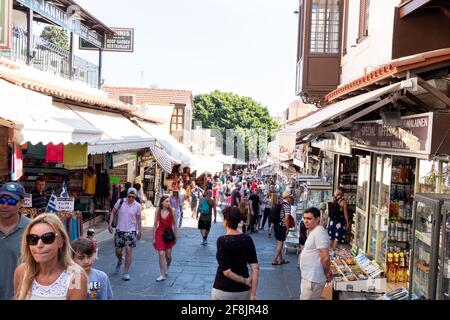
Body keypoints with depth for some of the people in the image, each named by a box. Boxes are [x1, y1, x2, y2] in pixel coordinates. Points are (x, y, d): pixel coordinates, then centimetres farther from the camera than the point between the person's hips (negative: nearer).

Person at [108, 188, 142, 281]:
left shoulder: (137, 206, -5)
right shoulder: (120, 202, -6)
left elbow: (138, 219, 5)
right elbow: (113, 212, 5)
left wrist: (140, 231, 7)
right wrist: (110, 224, -3)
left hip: (131, 231, -1)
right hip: (119, 230, 1)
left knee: (128, 251, -8)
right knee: (118, 251, 9)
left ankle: (126, 273, 2)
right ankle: (119, 261, 44)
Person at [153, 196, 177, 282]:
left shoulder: (172, 212, -4)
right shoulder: (158, 212, -1)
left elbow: (174, 225, 1)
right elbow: (155, 225, 4)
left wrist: (175, 236, 1)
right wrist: (154, 238, 3)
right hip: (160, 234, 0)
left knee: (168, 255, 8)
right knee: (161, 254, -6)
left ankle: (167, 268, 39)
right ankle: (162, 275, 1)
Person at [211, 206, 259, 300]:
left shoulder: (222, 240, -17)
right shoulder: (247, 240, -5)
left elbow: (226, 272, -22)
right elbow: (255, 268, -9)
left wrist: (244, 280, -9)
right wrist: (253, 294, -7)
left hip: (223, 290, -3)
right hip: (243, 291, 4)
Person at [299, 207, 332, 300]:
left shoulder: (319, 233, -21)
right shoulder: (313, 231, 13)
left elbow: (325, 258, -24)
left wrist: (327, 273, -11)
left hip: (313, 279, -10)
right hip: (309, 277, 10)